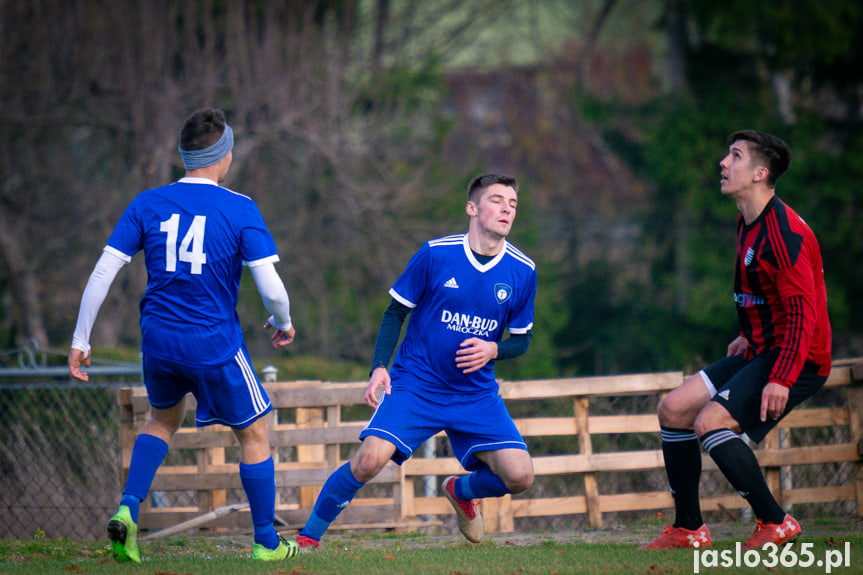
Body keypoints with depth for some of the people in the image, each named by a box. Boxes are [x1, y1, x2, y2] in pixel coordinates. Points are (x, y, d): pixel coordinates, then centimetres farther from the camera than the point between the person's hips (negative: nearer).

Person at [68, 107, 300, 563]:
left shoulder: (147, 204, 0)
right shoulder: (240, 210, -10)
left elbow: (102, 273, -3)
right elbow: (271, 289, -15)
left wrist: (80, 341, 4)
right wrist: (283, 323, 7)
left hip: (158, 338, 4)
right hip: (215, 345, -4)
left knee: (163, 420, 29)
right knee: (253, 435, 15)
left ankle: (128, 510, 9)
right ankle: (266, 542, 21)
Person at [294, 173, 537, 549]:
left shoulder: (522, 272, -2)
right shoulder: (435, 254, -9)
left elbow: (522, 340, 9)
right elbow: (396, 312, 1)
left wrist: (493, 350, -13)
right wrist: (379, 368, -11)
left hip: (476, 393, 3)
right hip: (415, 385, -3)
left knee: (519, 476, -12)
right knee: (370, 459, -24)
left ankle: (461, 491, 24)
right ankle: (308, 537, -4)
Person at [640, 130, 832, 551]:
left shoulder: (783, 232, -21)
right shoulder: (749, 224, 11)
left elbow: (802, 311, -25)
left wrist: (782, 379, -30)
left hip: (794, 359, -10)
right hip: (761, 351, 10)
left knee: (710, 422, -23)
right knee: (673, 410, 6)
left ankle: (775, 523, -13)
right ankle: (688, 529, 12)